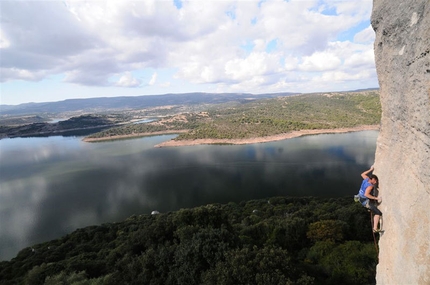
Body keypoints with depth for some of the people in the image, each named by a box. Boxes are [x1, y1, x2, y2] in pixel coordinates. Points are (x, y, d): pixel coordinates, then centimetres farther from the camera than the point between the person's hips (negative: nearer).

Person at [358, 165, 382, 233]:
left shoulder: (366, 179, -3)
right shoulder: (370, 186, -26)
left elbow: (362, 174, 19)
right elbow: (366, 194, -38)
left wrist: (371, 169, 19)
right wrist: (376, 198, -33)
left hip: (362, 199, 10)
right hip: (366, 202, -10)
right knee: (377, 213, -15)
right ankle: (375, 228, -19)